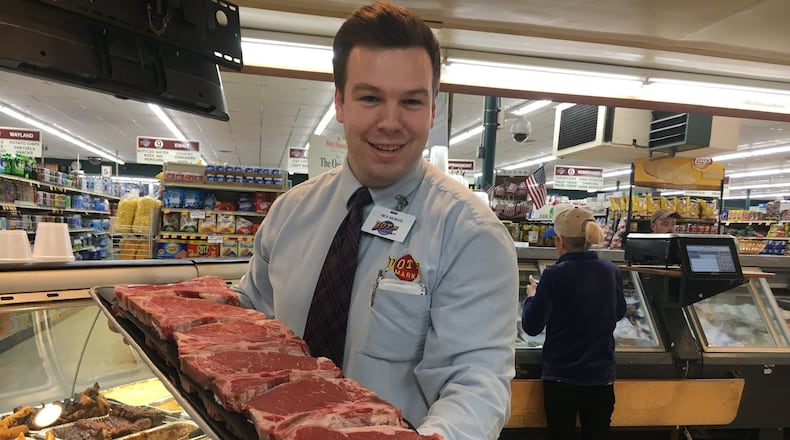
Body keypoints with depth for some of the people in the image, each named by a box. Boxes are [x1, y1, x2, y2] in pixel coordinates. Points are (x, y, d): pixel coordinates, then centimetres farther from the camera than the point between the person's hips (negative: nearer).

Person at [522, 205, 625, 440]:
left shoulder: (554, 275, -16)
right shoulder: (611, 271, -3)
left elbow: (531, 326, -10)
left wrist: (532, 296, 6)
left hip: (561, 378, -3)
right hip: (601, 377, 4)